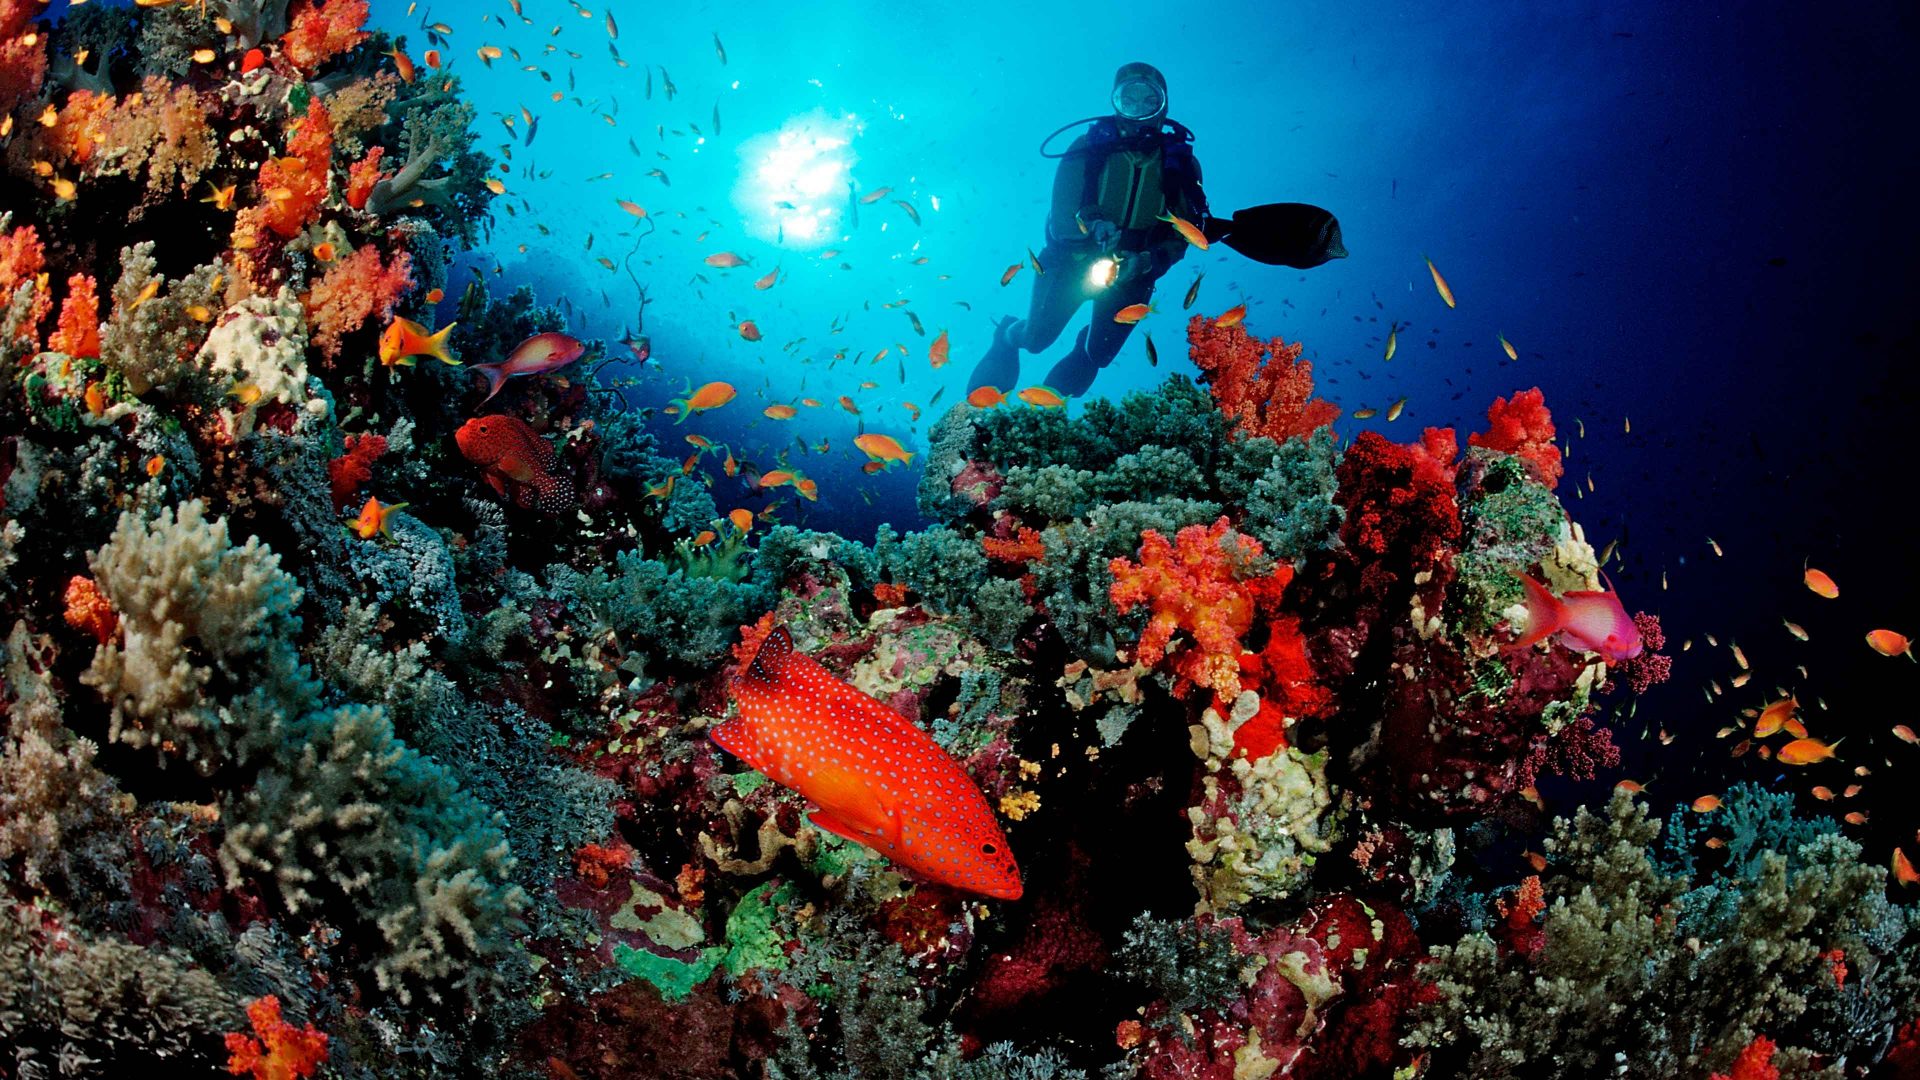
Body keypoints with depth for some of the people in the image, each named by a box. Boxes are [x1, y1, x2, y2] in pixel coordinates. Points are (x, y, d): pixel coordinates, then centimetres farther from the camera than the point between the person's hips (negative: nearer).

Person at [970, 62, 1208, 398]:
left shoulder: (1181, 161, -12)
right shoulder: (1090, 148, -16)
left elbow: (1182, 232, -11)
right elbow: (1060, 219, -19)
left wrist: (1149, 262, -31)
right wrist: (1092, 226, -42)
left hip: (1132, 273, 1)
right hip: (1074, 259, -1)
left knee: (1097, 356, 5)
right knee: (1037, 338, 4)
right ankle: (1009, 334, 43)